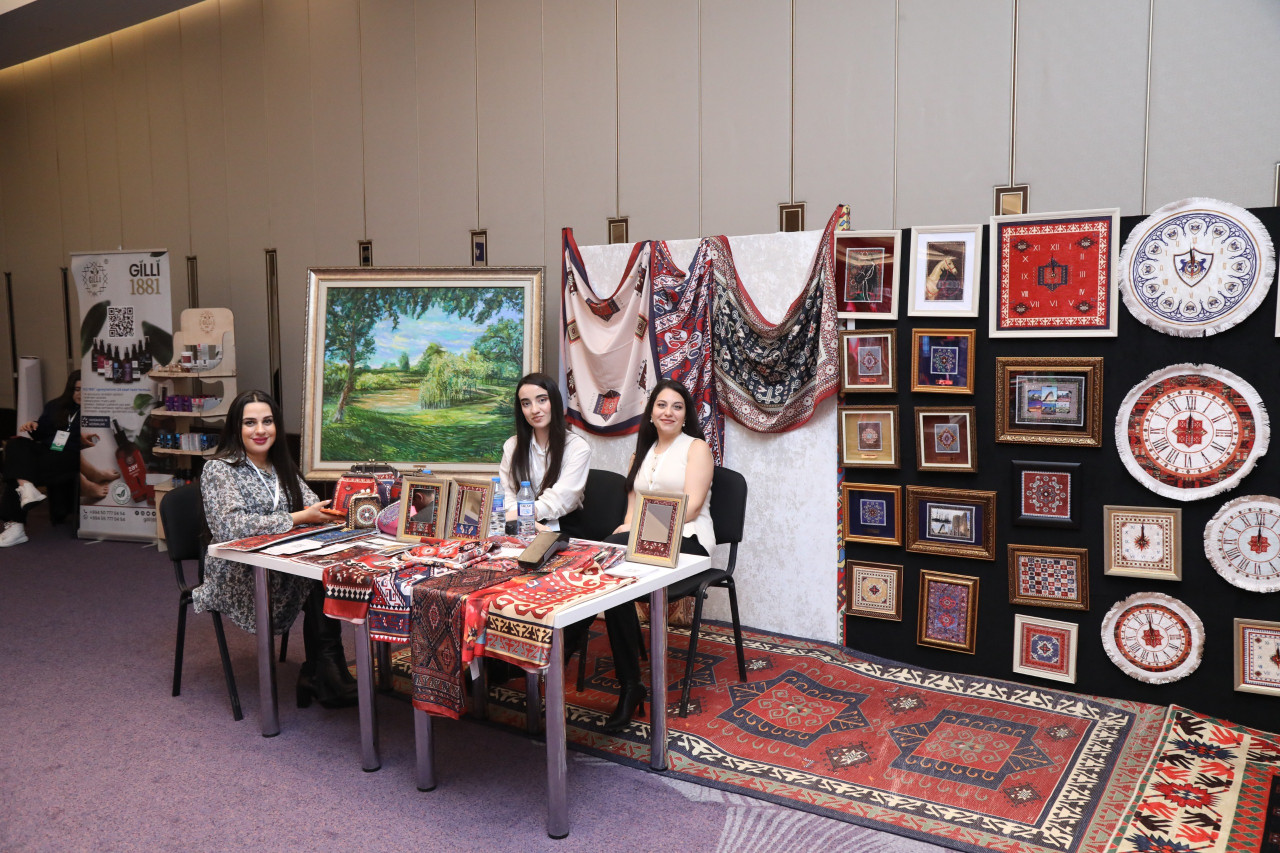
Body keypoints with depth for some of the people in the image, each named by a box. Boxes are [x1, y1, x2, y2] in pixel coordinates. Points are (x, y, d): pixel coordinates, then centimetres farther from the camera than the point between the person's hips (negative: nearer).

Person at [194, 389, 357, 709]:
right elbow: (232, 526, -21)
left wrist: (322, 511, -20)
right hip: (238, 577, -5)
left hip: (279, 567, 5)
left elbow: (312, 505, 6)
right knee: (318, 579, -26)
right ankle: (329, 681, -11)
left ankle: (315, 676, -16)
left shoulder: (282, 466, 13)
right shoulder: (219, 469, -7)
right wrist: (299, 518, -22)